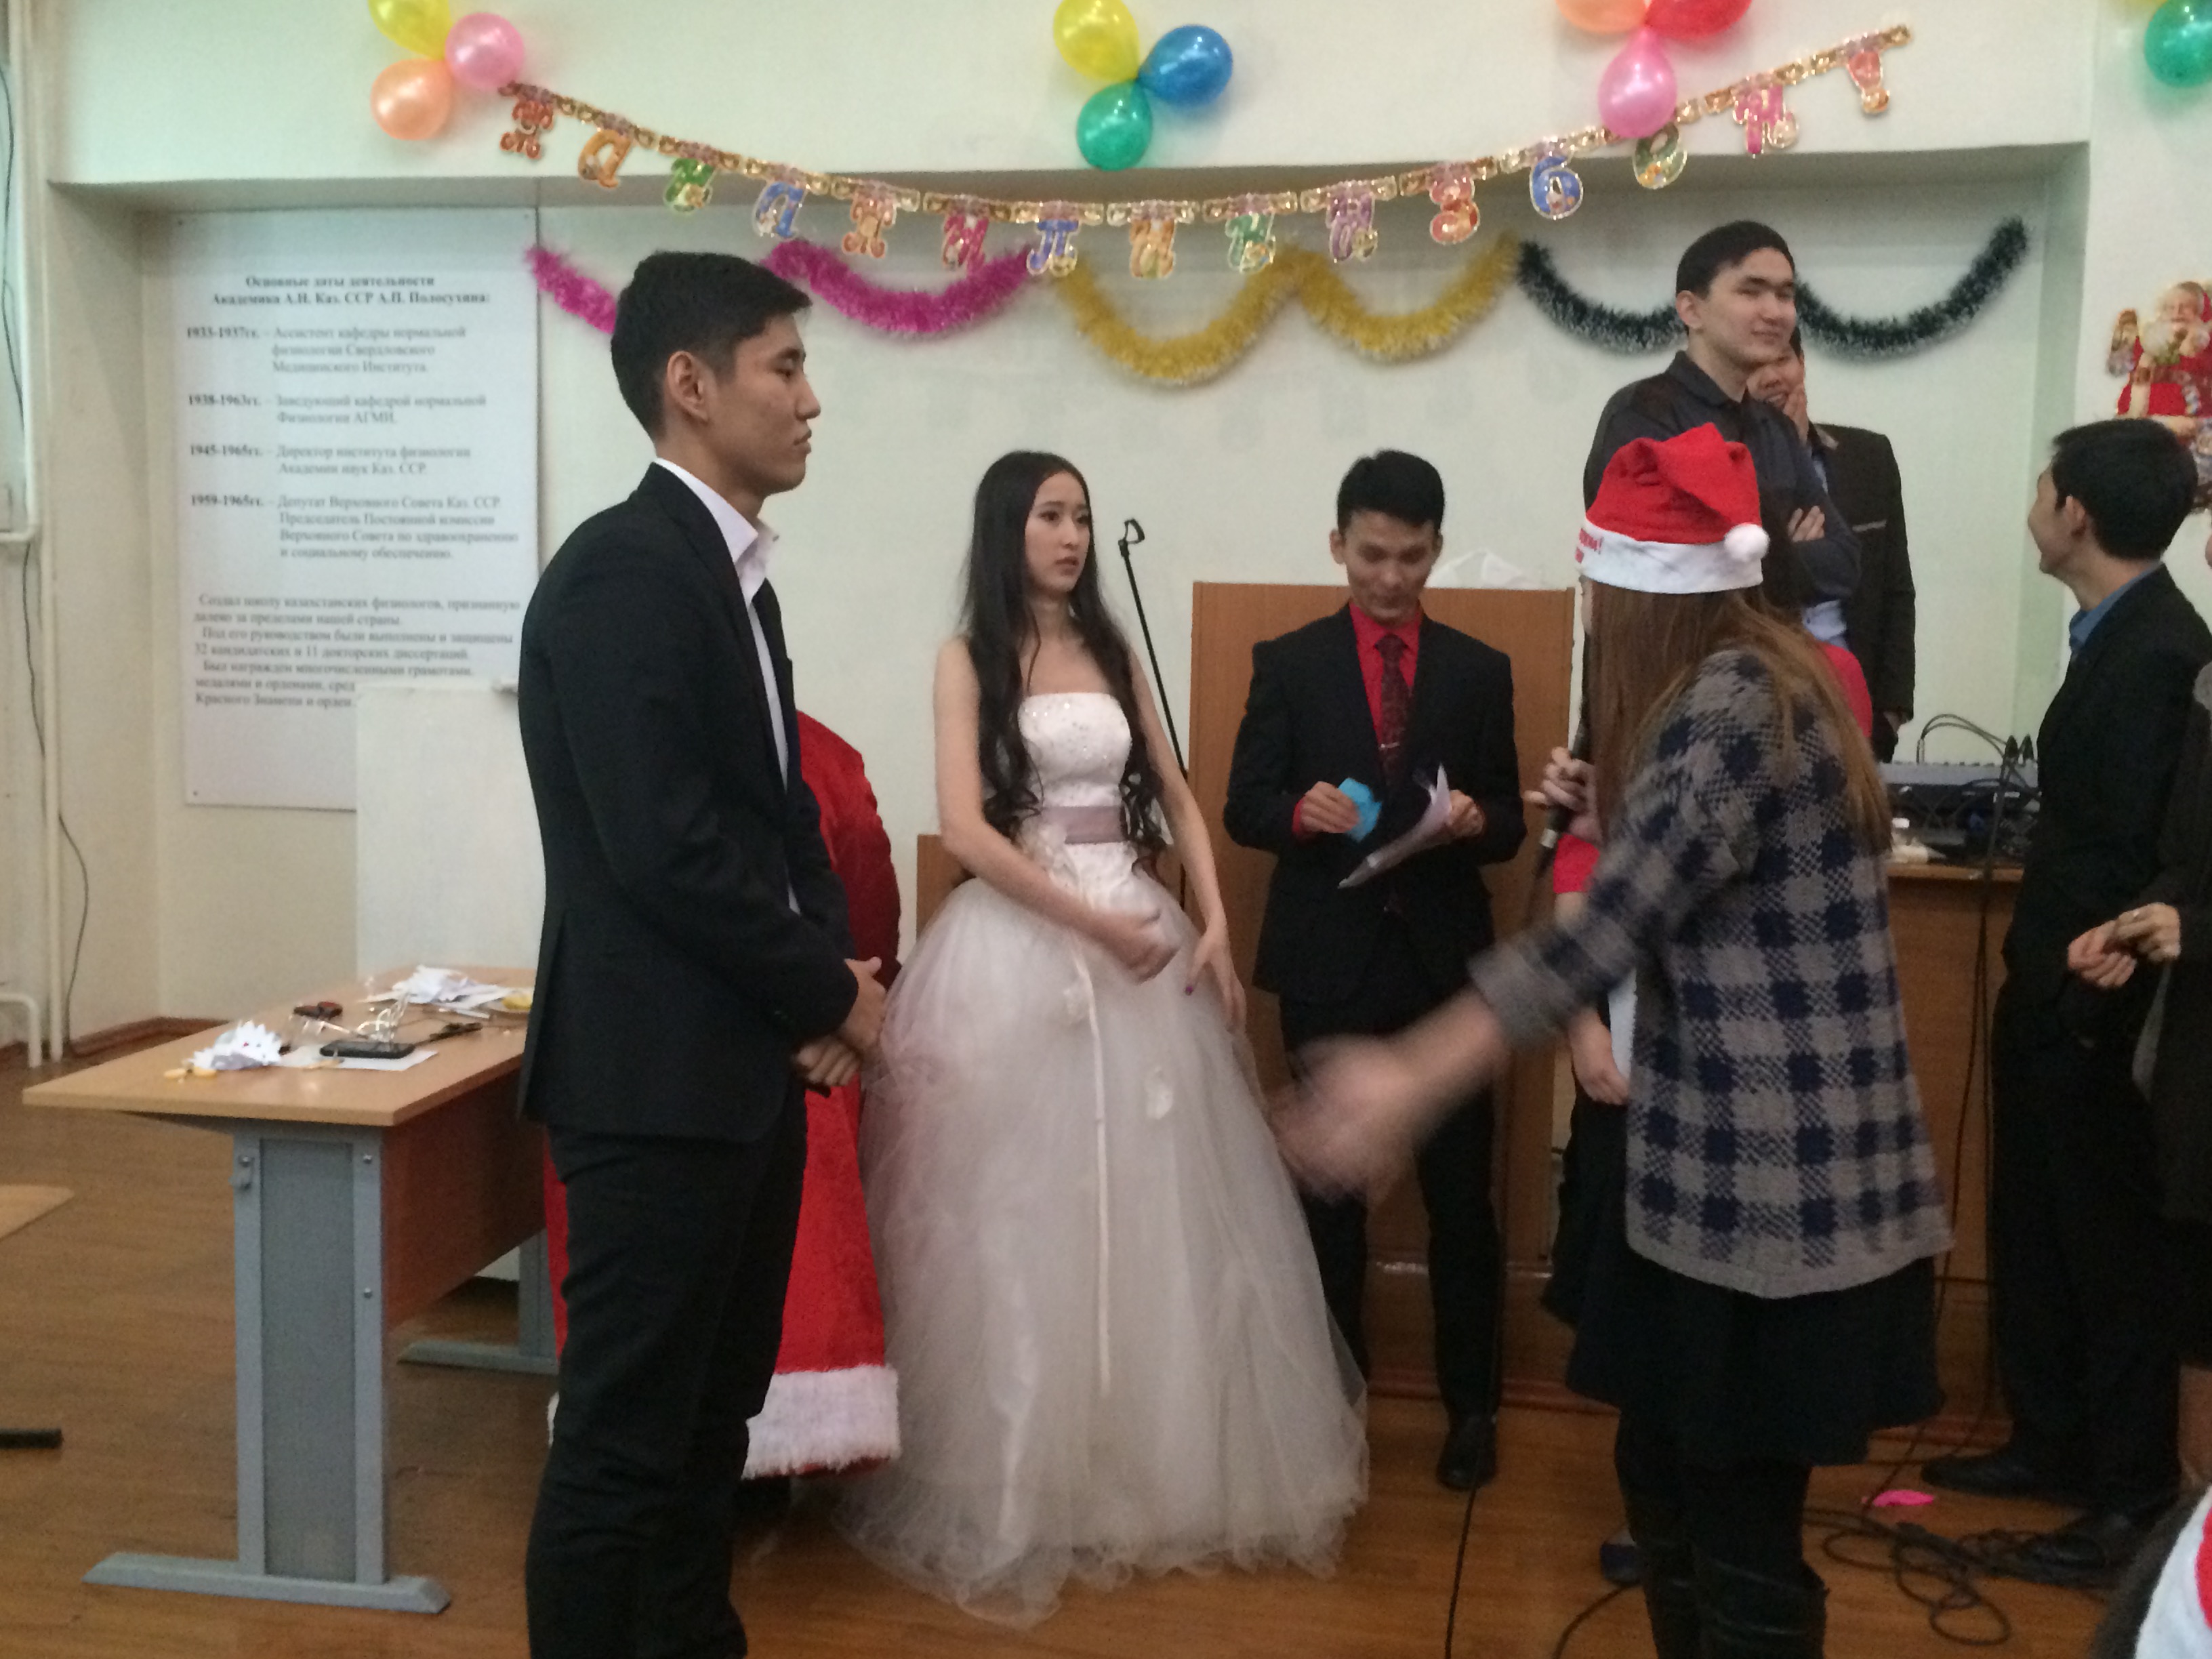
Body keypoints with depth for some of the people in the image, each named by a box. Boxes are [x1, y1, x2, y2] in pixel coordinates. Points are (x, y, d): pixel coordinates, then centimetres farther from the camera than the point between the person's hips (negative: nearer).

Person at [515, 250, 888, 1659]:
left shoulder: (732, 571, 13)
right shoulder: (622, 568, -16)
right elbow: (663, 846, -23)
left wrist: (826, 980, 2)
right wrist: (829, 992, -10)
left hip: (743, 1064, 9)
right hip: (656, 1075, -9)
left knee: (712, 1416, 19)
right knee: (624, 1433, 2)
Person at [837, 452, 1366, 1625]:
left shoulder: (1111, 650, 14)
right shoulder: (968, 657, -1)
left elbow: (1175, 798, 12)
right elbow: (966, 831, -11)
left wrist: (1215, 927, -1)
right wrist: (1090, 922, -14)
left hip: (1142, 935, 5)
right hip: (1021, 944, -5)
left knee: (1156, 1206, 8)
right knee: (1025, 1216, 1)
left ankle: (1165, 1463, 23)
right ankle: (1025, 1482, 14)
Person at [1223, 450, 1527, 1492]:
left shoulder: (1479, 671, 8)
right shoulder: (1289, 664, 5)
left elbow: (1509, 823, 7)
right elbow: (1243, 808, 1)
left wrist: (1475, 819, -16)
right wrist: (1299, 810, -20)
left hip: (1445, 963, 1)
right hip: (1329, 963, 0)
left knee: (1461, 1192, 4)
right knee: (1331, 1191, 10)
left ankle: (1470, 1405, 19)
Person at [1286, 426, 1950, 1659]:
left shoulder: (1729, 702, -19)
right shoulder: (1763, 676, 12)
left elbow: (1605, 930, -27)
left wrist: (1413, 1082, -29)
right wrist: (1616, 822, 7)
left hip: (1767, 1180, -10)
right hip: (1738, 1163, 10)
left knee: (1741, 1534, 2)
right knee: (1668, 1477, 19)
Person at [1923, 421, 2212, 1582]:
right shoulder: (2118, 636, 8)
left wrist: (2081, 997, -17)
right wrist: (2038, 975, 12)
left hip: (2093, 1007, -9)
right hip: (2051, 990, 9)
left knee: (2110, 1245, 5)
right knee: (2033, 1229, 19)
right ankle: (2051, 1444, 34)